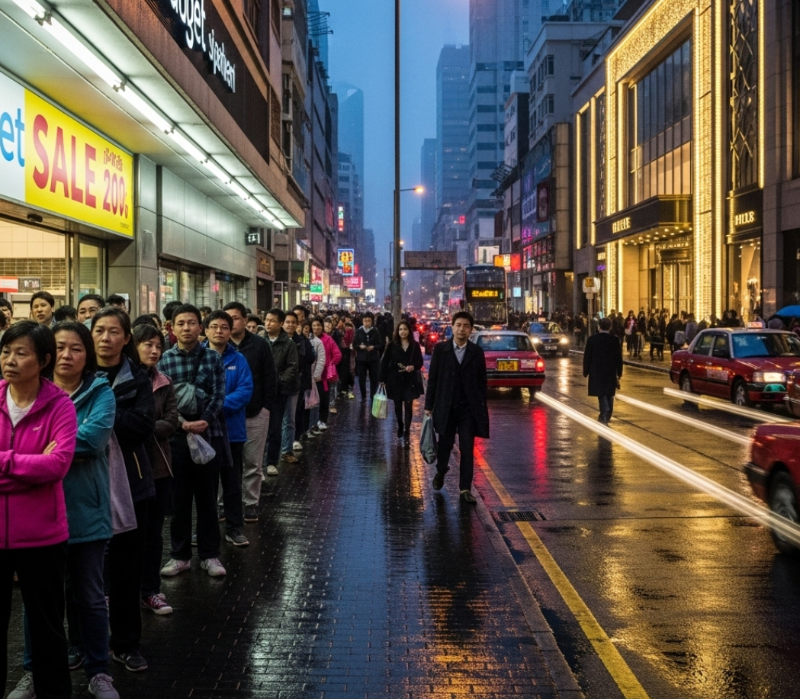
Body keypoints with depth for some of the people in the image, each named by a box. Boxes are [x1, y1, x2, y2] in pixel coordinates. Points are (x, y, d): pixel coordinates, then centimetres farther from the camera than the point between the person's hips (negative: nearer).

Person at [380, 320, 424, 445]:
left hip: (410, 380, 0)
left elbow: (420, 362, 3)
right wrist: (382, 379, -6)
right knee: (398, 405, 13)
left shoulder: (415, 345, 0)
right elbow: (385, 362, -3)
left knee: (408, 406, -3)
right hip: (395, 379, 1)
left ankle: (407, 432, 2)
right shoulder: (392, 345, -3)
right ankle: (400, 426, 37)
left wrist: (413, 367, -19)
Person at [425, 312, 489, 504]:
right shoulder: (440, 349, -2)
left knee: (467, 449, -1)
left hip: (469, 408, 0)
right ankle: (441, 471, 43)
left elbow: (482, 381, 3)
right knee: (445, 444, 14)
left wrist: (482, 408, 1)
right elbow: (433, 378, 0)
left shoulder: (477, 352, 0)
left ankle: (465, 488, 6)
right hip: (445, 406, 0)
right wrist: (429, 405, -2)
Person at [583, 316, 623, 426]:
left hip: (596, 373, -1)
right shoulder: (615, 340, -6)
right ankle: (606, 418, 21)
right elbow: (619, 358, -2)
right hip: (611, 373, 1)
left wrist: (586, 371, 7)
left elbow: (587, 356, -3)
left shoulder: (592, 339, -6)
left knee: (602, 395, 2)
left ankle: (604, 417, -13)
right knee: (609, 396, 15)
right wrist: (619, 373, 8)